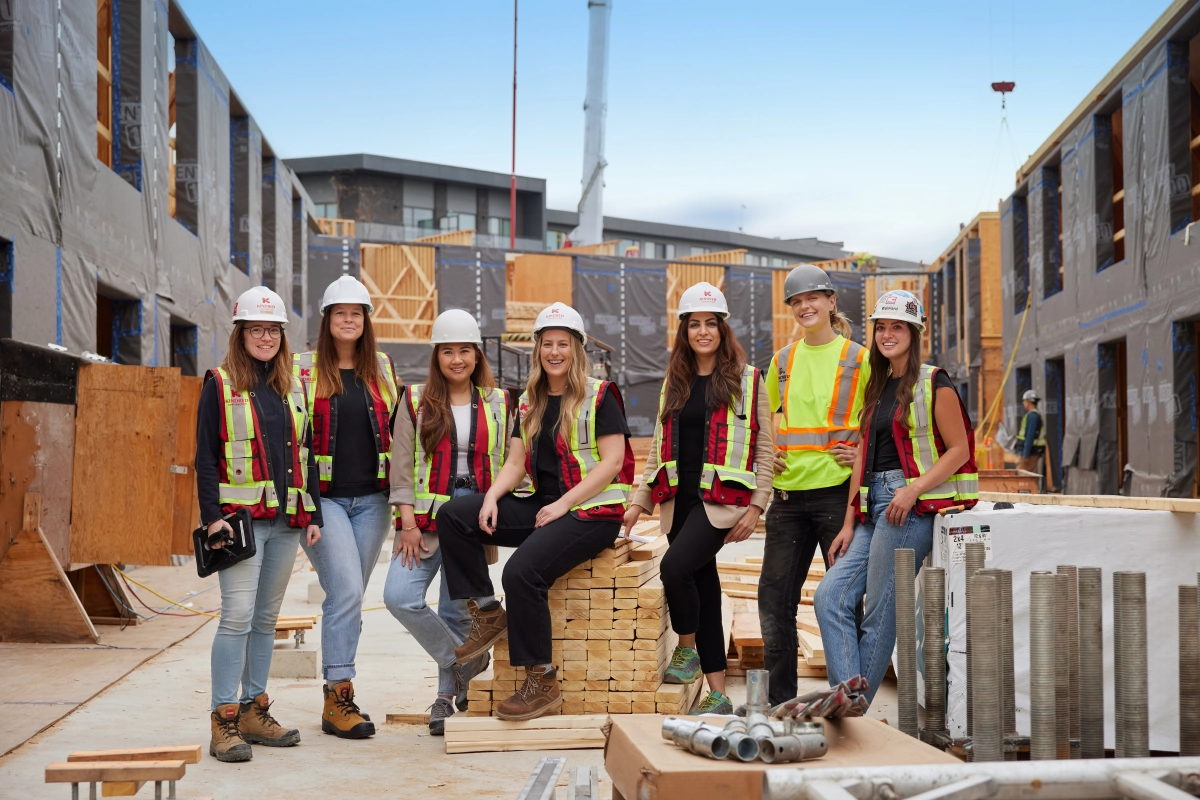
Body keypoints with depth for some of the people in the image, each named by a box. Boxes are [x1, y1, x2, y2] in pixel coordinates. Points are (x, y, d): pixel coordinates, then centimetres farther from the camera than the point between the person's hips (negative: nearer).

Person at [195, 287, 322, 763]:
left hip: (286, 520, 5)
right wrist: (212, 515, -12)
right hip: (240, 518, -5)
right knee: (238, 615, -10)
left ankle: (254, 710, 18)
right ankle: (224, 721, -5)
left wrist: (313, 514, 10)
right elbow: (205, 456, -3)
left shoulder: (293, 388, 14)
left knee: (267, 618, 10)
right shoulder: (220, 385, 0)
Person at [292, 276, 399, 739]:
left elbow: (398, 431, 18)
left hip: (371, 500, 4)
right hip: (323, 498, -4)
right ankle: (338, 697, -7)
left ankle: (337, 695, 17)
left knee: (350, 598, 8)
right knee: (346, 592, -15)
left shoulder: (383, 370, 11)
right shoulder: (303, 370, 0)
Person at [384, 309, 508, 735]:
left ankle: (447, 696, 19)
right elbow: (401, 466, 1)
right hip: (427, 516, 0)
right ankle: (466, 662, 2)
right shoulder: (416, 401, 5)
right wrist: (408, 522, -8)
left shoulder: (497, 403, 9)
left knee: (459, 610, 2)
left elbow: (504, 464, 11)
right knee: (399, 596, -16)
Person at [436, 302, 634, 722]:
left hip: (592, 511, -7)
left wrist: (563, 504, -16)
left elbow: (613, 460, -11)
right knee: (452, 516, -8)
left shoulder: (599, 395, -4)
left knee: (521, 571, -29)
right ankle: (487, 613, -1)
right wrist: (491, 497, -8)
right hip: (539, 505, 7)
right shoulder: (530, 402, 15)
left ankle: (543, 683, -15)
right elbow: (516, 461, 12)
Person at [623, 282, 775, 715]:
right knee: (703, 586, 5)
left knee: (675, 566, -25)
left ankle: (687, 648, 1)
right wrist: (640, 500, 12)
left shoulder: (747, 380, 2)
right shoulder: (674, 383, 16)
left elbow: (765, 448, 0)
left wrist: (756, 505, -8)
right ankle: (718, 694, 12)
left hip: (722, 498, -5)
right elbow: (660, 449, 19)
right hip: (679, 499, 5)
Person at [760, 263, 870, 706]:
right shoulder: (783, 360, 12)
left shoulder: (858, 358, -1)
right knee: (775, 598, 6)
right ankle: (780, 698, 18)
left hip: (838, 490, -4)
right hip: (788, 492, 5)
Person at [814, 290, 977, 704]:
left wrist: (913, 489, -19)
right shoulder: (877, 387, 19)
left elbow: (959, 450, -6)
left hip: (910, 508, -8)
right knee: (830, 597, -6)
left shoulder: (934, 384, -2)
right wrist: (849, 522, 11)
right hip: (873, 507, 8)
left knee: (880, 615, -6)